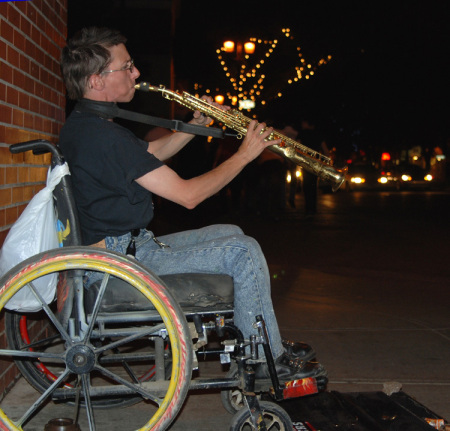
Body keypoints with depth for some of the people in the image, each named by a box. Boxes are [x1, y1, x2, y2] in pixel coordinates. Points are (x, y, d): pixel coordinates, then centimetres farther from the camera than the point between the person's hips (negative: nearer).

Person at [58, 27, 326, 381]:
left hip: (127, 244, 11)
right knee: (243, 250, -13)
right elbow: (187, 195, -22)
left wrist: (195, 125, 8)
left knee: (230, 234, 17)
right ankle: (269, 359, 1)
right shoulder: (103, 136, -24)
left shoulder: (84, 123, 10)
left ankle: (266, 342, 24)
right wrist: (243, 155, -10)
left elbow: (152, 152, 24)